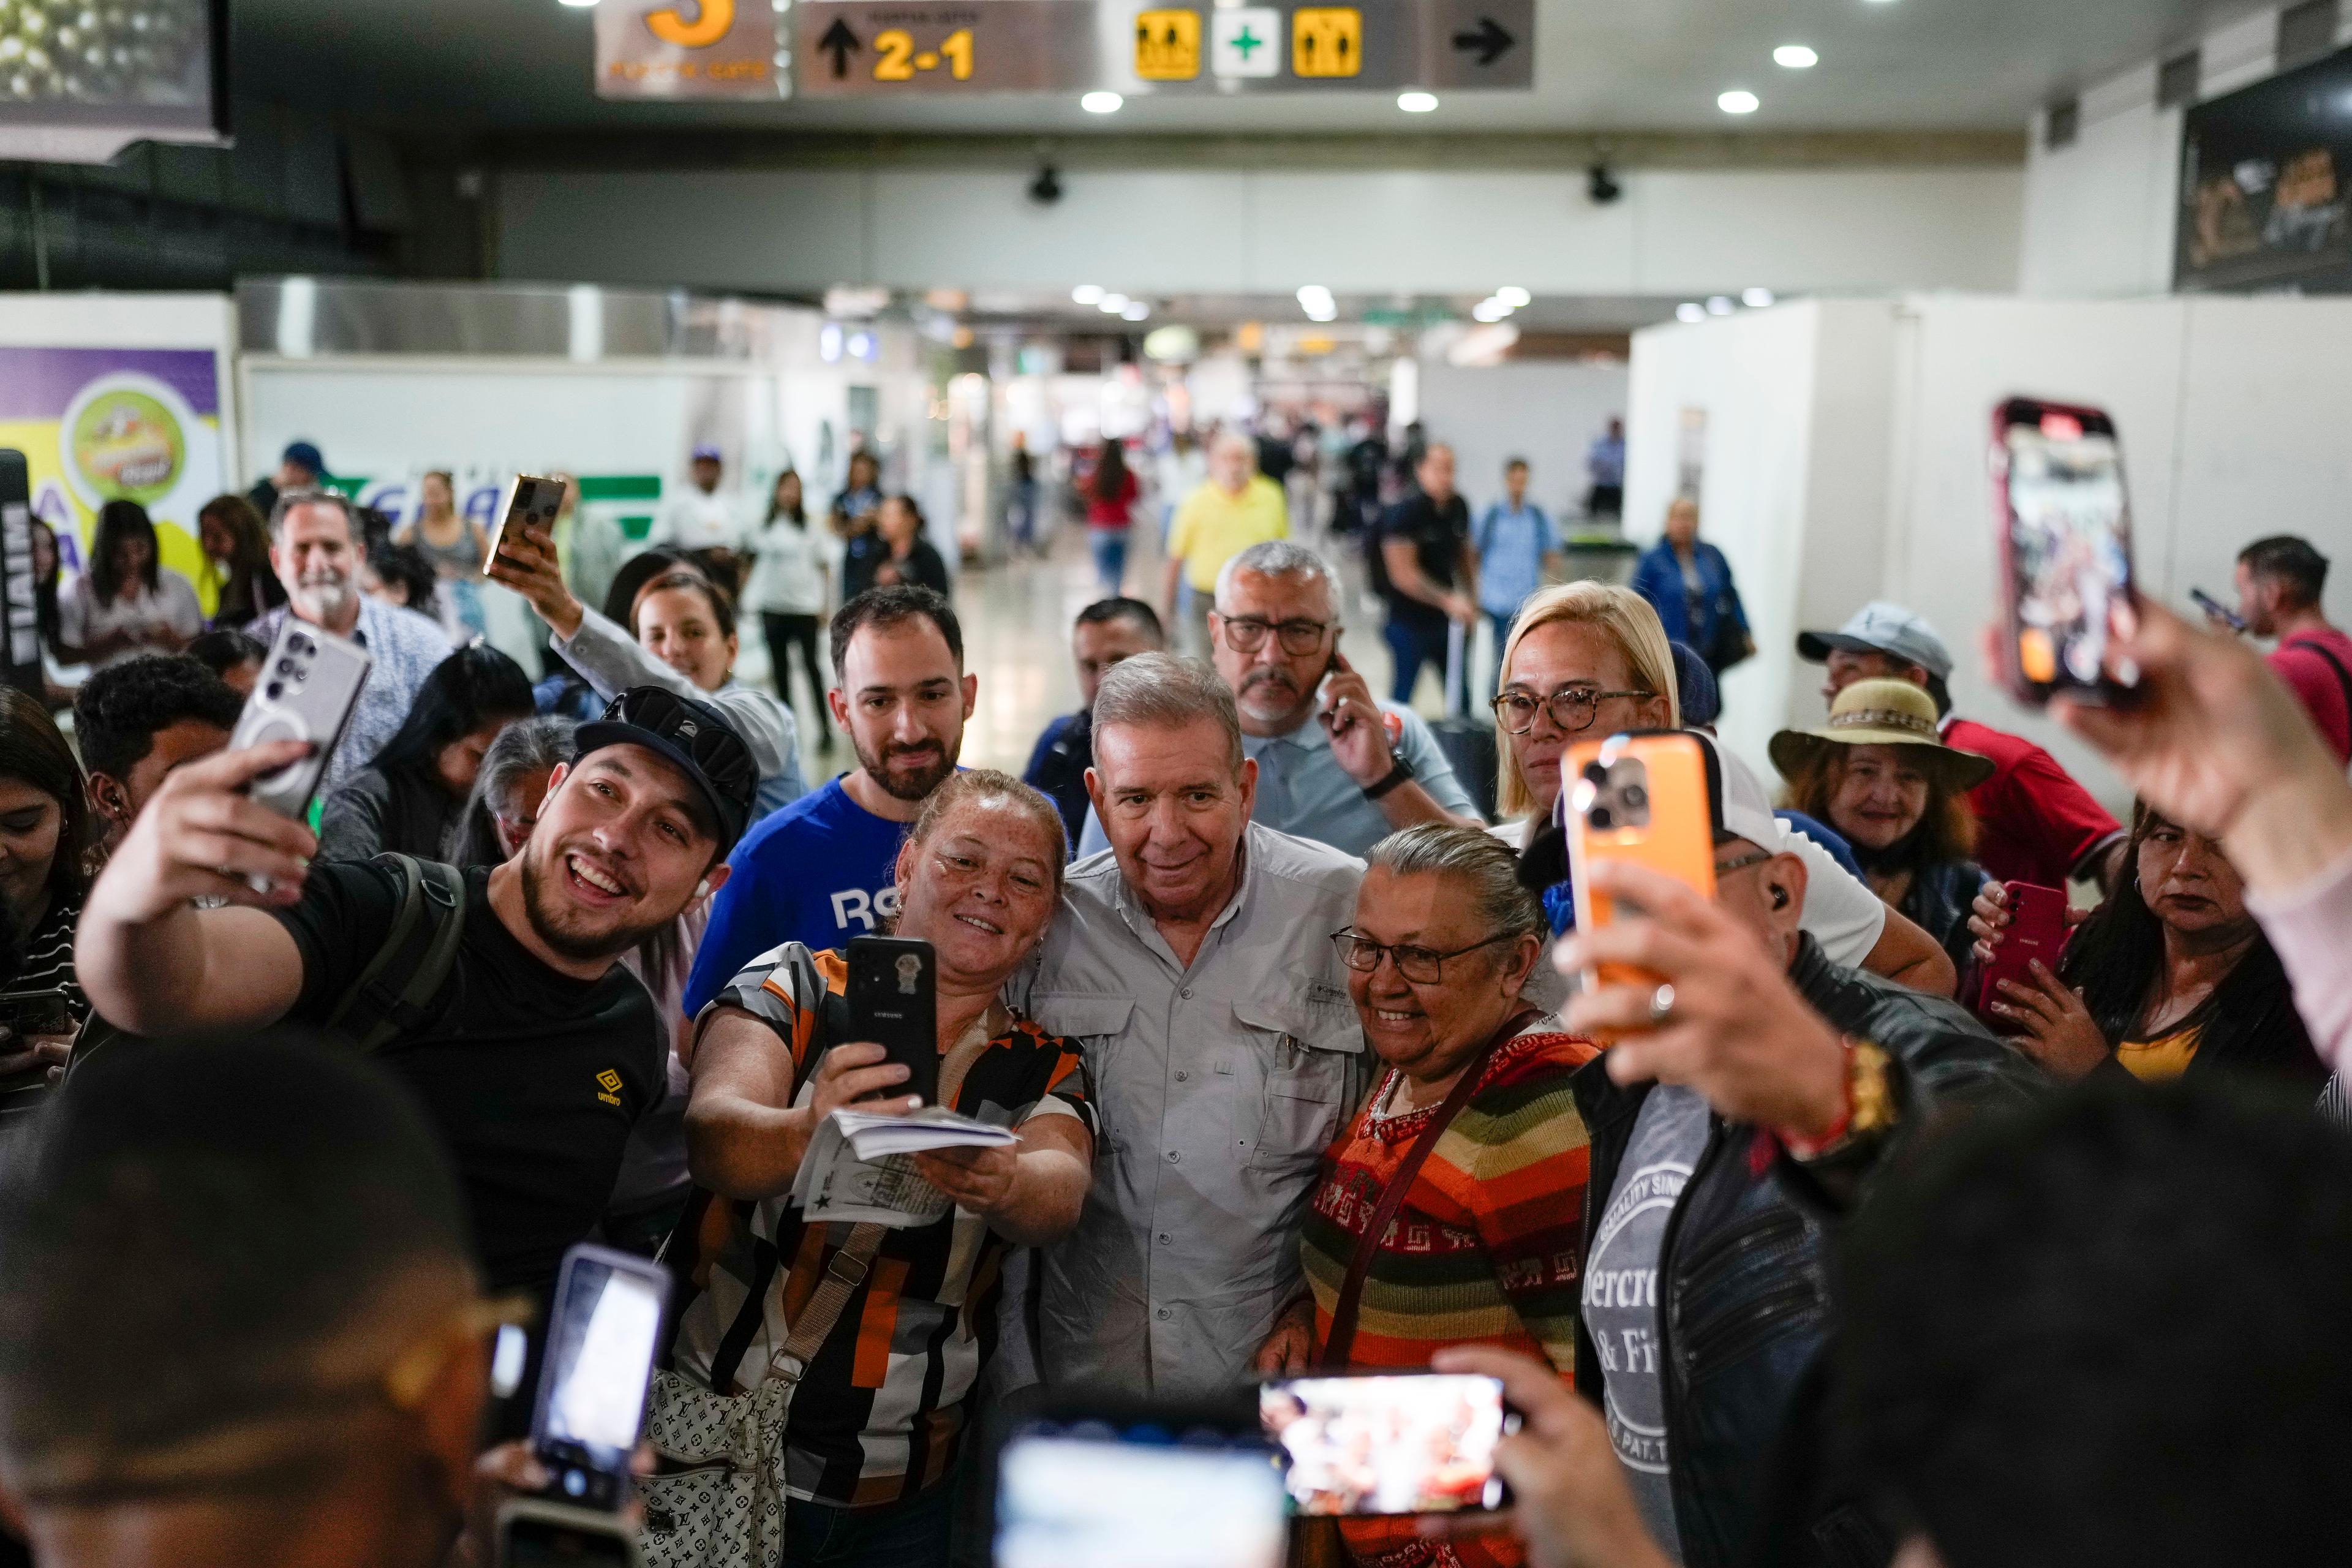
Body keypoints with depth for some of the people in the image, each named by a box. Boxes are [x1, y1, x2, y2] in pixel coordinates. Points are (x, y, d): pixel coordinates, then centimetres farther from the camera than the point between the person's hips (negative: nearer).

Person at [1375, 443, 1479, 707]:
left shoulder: (1458, 508, 3)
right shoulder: (1405, 513, -17)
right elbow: (1403, 574, -22)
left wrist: (1471, 601, 9)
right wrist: (1448, 601, -25)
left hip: (1444, 619, 6)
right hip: (1408, 620, -6)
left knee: (1459, 688, 11)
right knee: (1403, 694, 1)